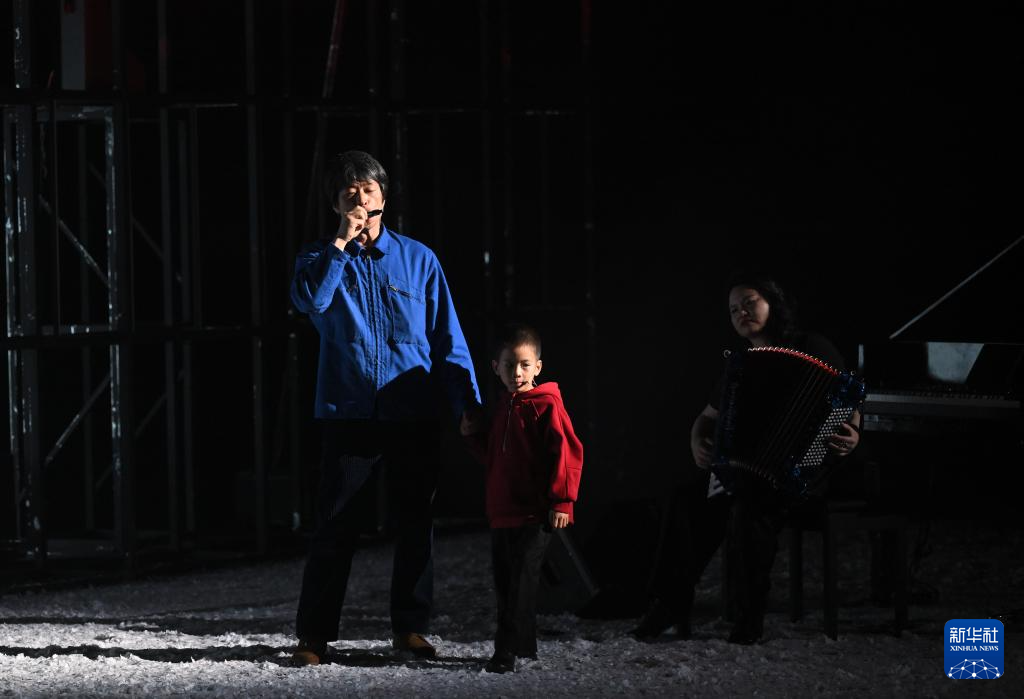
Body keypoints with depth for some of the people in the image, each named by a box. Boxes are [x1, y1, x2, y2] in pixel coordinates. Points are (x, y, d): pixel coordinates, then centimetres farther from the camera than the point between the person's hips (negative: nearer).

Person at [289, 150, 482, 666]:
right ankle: (313, 636, 2)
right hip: (349, 416, -1)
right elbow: (310, 299, -17)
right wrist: (341, 242, -14)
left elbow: (447, 338, 6)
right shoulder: (320, 259, 6)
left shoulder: (418, 260, 7)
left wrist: (468, 401, -2)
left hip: (413, 417, 1)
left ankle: (411, 628, 17)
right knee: (334, 529, -2)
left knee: (415, 526, 6)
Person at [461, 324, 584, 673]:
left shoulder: (546, 405, -10)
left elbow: (568, 453, -15)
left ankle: (506, 651, -9)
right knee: (505, 580, 13)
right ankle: (523, 645, 24)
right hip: (502, 513, 9)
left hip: (532, 516, -9)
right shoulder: (503, 408, 15)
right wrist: (473, 437, 9)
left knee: (521, 582, -9)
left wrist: (561, 501, -18)